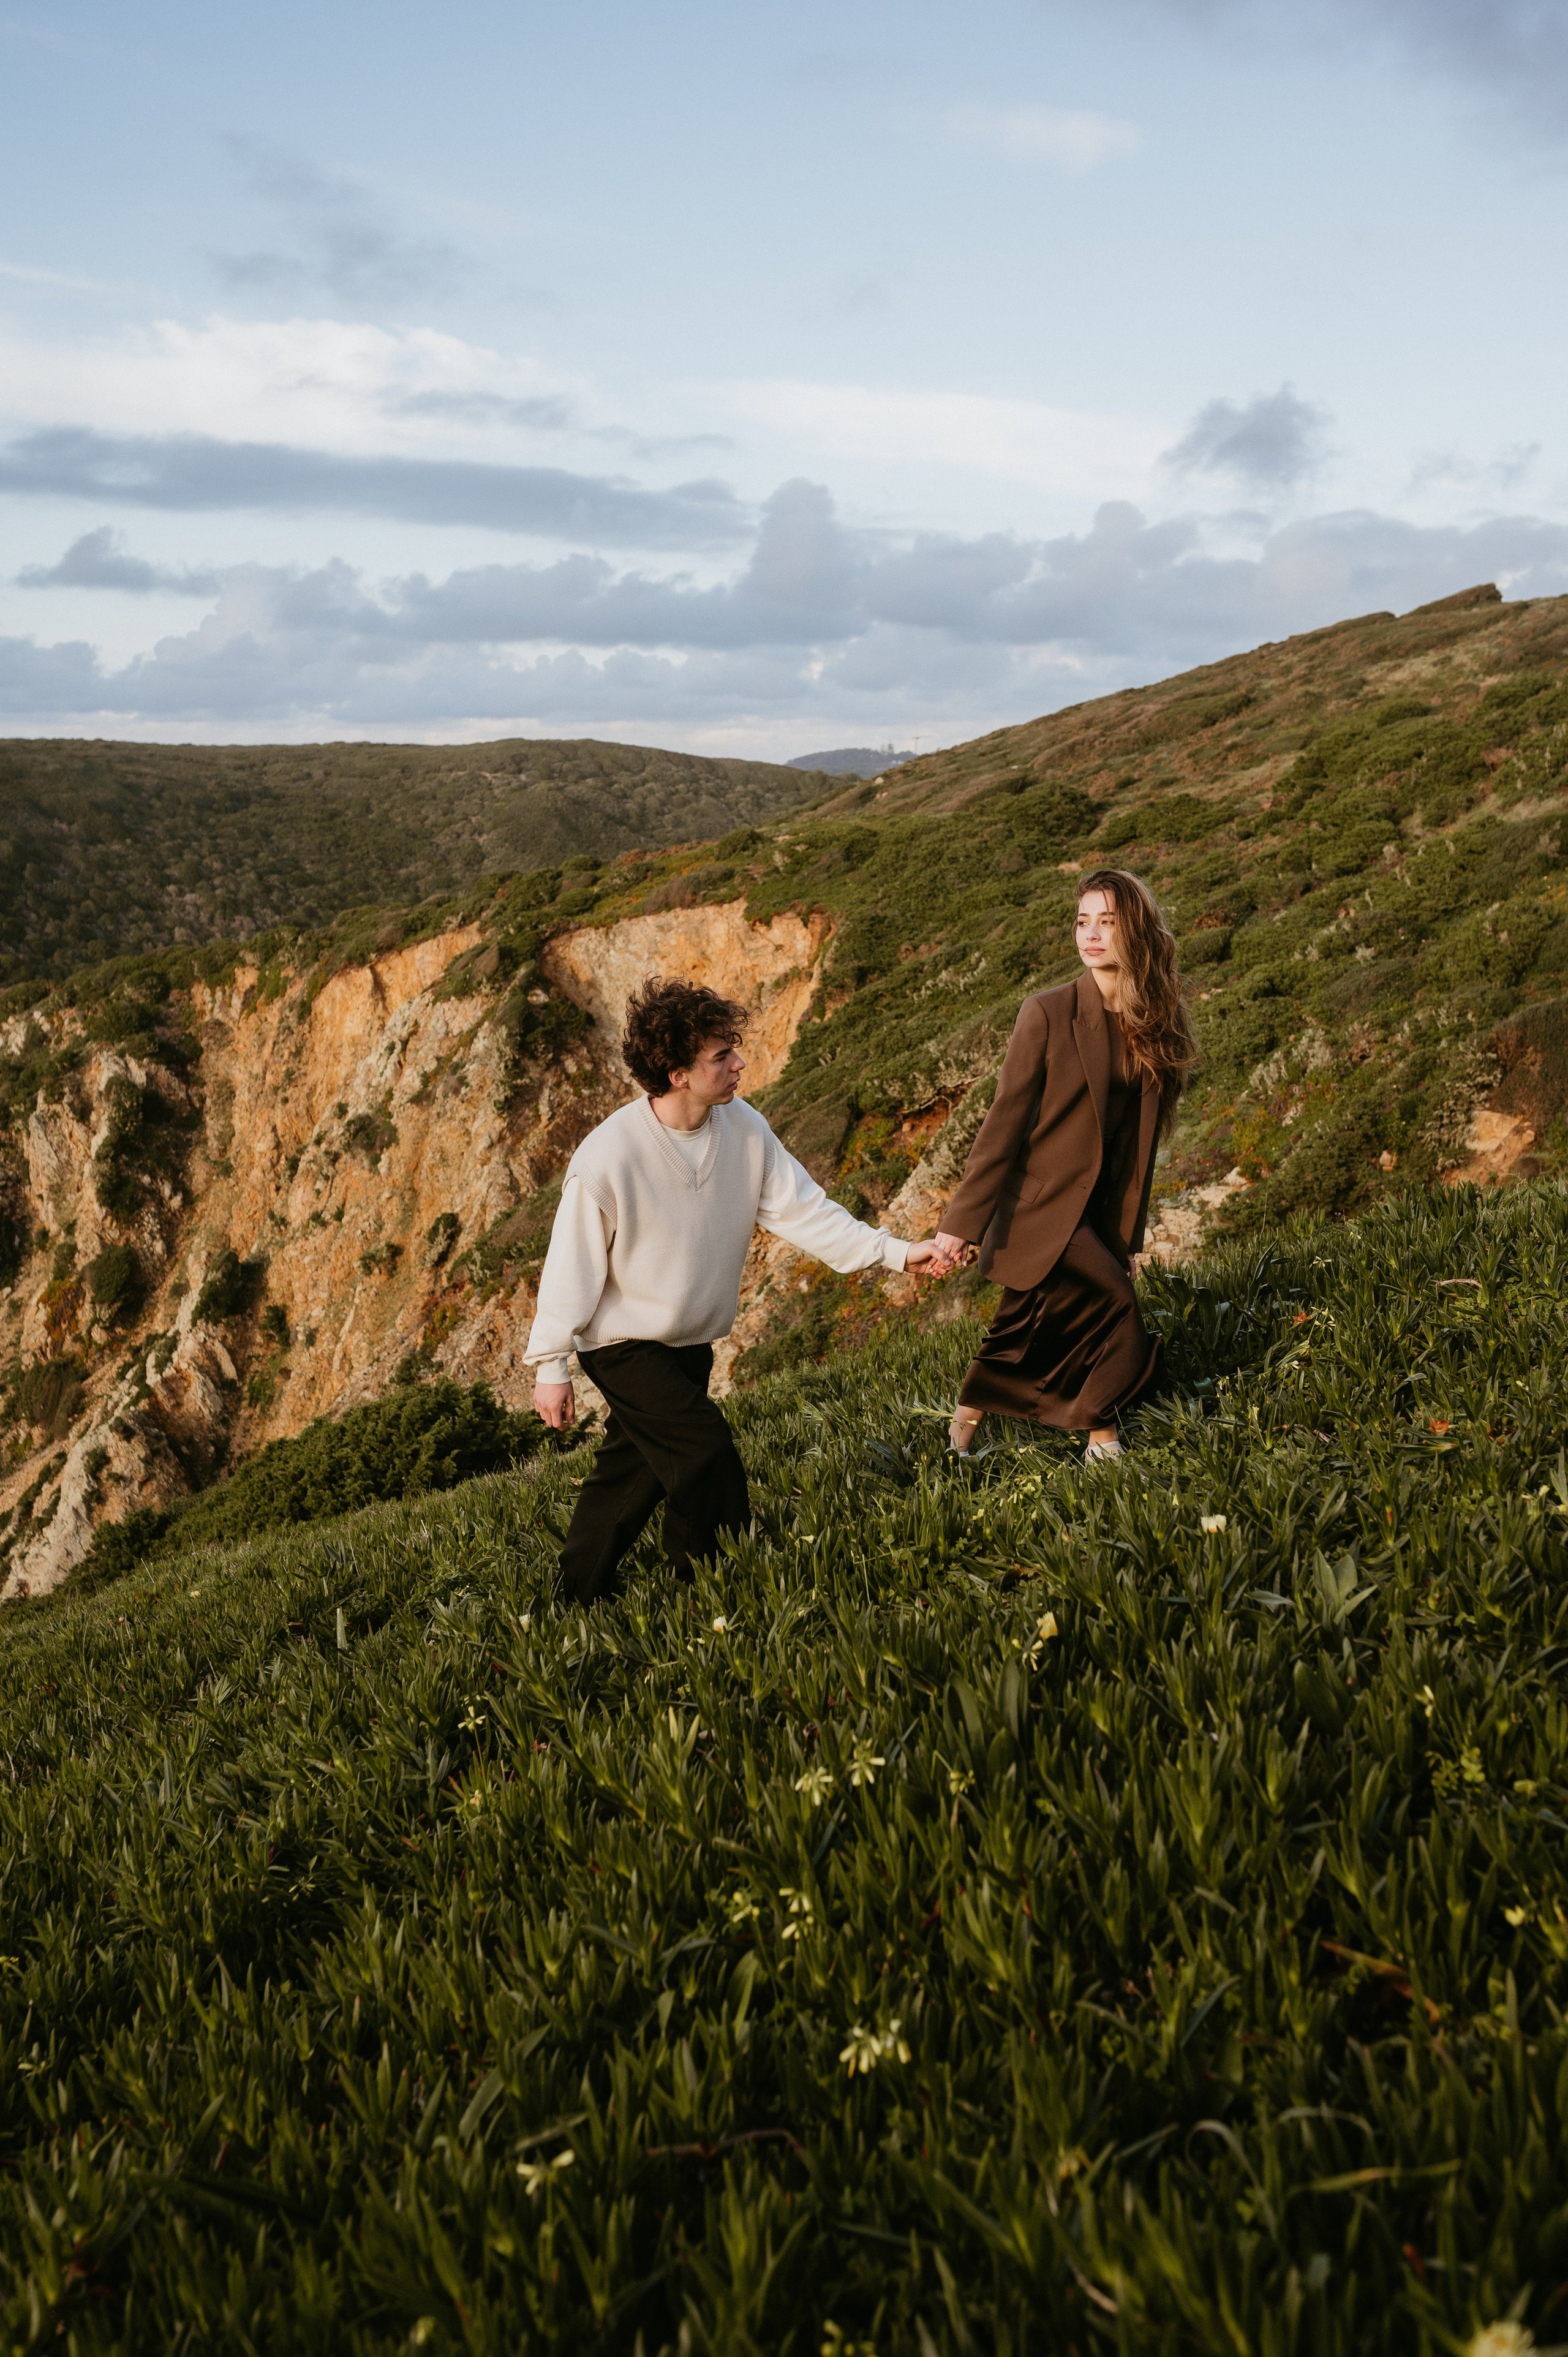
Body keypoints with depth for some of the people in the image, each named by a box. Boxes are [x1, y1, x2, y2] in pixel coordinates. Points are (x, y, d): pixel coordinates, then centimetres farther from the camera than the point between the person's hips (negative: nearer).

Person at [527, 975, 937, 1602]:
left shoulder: (744, 1128, -10)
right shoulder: (607, 1157, -26)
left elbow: (803, 1210, -7)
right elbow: (572, 1264, -17)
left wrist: (896, 1252, -16)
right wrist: (550, 1367, -12)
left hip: (691, 1341, 6)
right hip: (623, 1341, -6)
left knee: (636, 1471, 15)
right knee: (706, 1456, -13)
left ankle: (581, 1600, 31)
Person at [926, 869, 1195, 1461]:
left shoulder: (1153, 1024, 3)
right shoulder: (1047, 1014, -11)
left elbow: (1139, 1135, 8)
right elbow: (1003, 1122, -12)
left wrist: (1126, 1238, 10)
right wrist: (961, 1225, -15)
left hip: (1101, 1214, 5)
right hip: (1043, 1208, -5)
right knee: (1113, 1305, -17)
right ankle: (1101, 1434, 5)